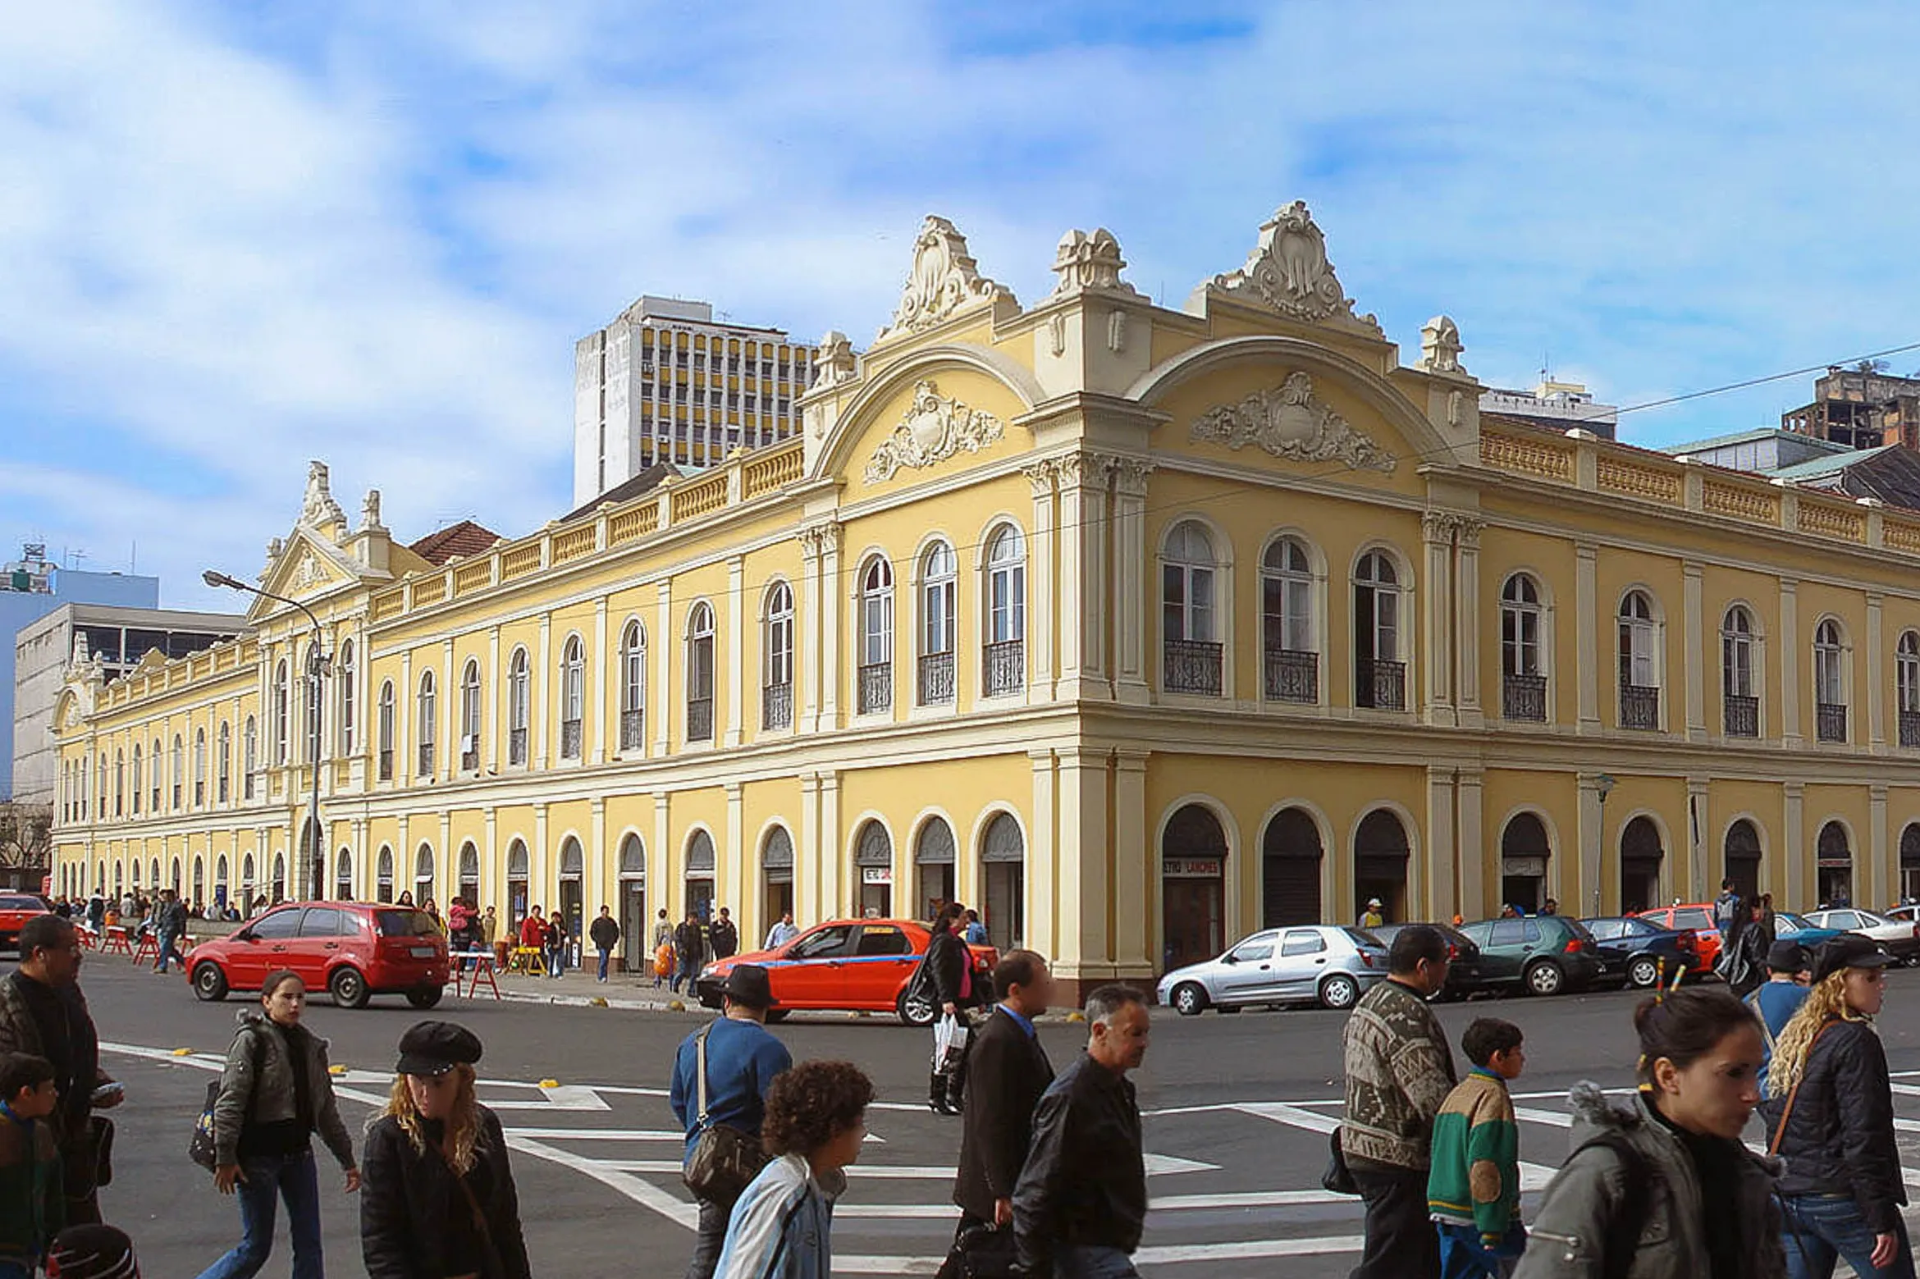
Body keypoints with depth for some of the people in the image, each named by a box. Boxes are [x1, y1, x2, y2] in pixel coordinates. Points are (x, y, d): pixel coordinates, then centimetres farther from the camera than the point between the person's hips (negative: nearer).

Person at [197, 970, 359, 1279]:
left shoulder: (311, 1045, 10)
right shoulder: (251, 1040, -9)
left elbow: (325, 1108, 15)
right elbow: (230, 1101, -14)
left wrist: (347, 1160, 15)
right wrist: (225, 1158, -20)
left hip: (298, 1152, 6)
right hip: (259, 1155, -6)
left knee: (309, 1244, 5)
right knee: (256, 1246, 0)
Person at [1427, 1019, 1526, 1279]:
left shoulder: (1456, 1094, 15)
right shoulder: (1493, 1097, -14)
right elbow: (1485, 1166, -20)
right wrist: (1492, 1230, -19)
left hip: (1444, 1209, 8)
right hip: (1475, 1217, -8)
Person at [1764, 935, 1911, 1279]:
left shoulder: (1791, 1037, 11)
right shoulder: (1855, 1041, -13)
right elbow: (1863, 1138, -17)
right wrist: (1883, 1221, -14)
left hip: (1786, 1199, 8)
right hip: (1841, 1200, -8)